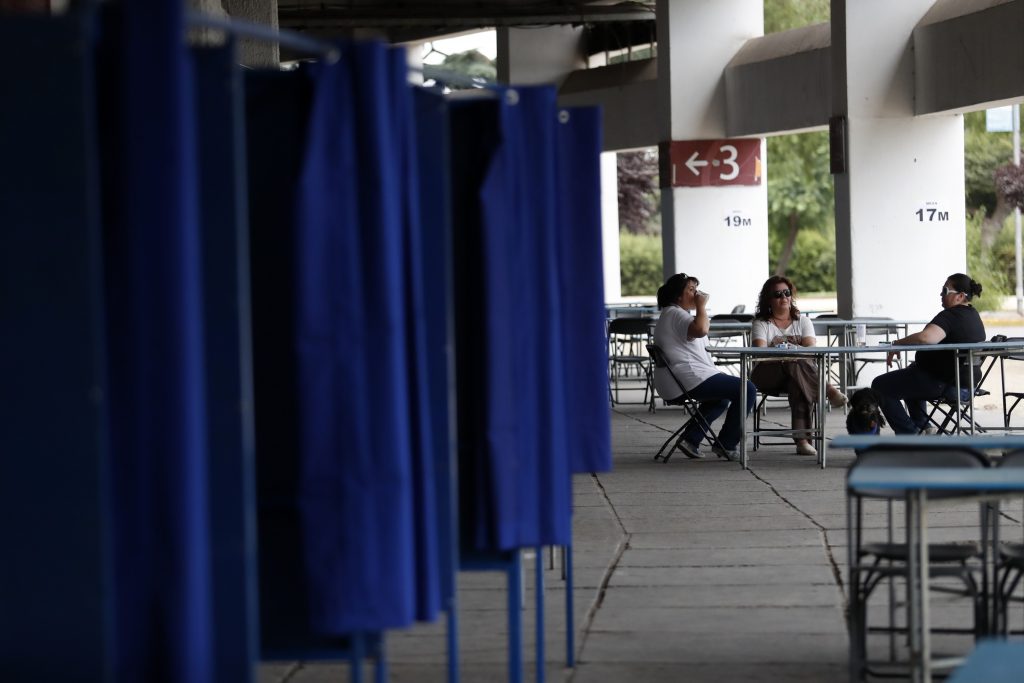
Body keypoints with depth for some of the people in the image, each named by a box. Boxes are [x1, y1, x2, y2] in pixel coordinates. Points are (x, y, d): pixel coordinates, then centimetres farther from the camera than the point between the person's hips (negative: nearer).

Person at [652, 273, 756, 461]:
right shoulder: (675, 314, -14)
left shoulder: (669, 315, 22)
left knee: (721, 398, 36)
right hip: (690, 379, -12)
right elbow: (700, 330, -32)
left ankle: (690, 439, 23)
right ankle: (726, 445, -6)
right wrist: (701, 306, -19)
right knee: (747, 390, -13)